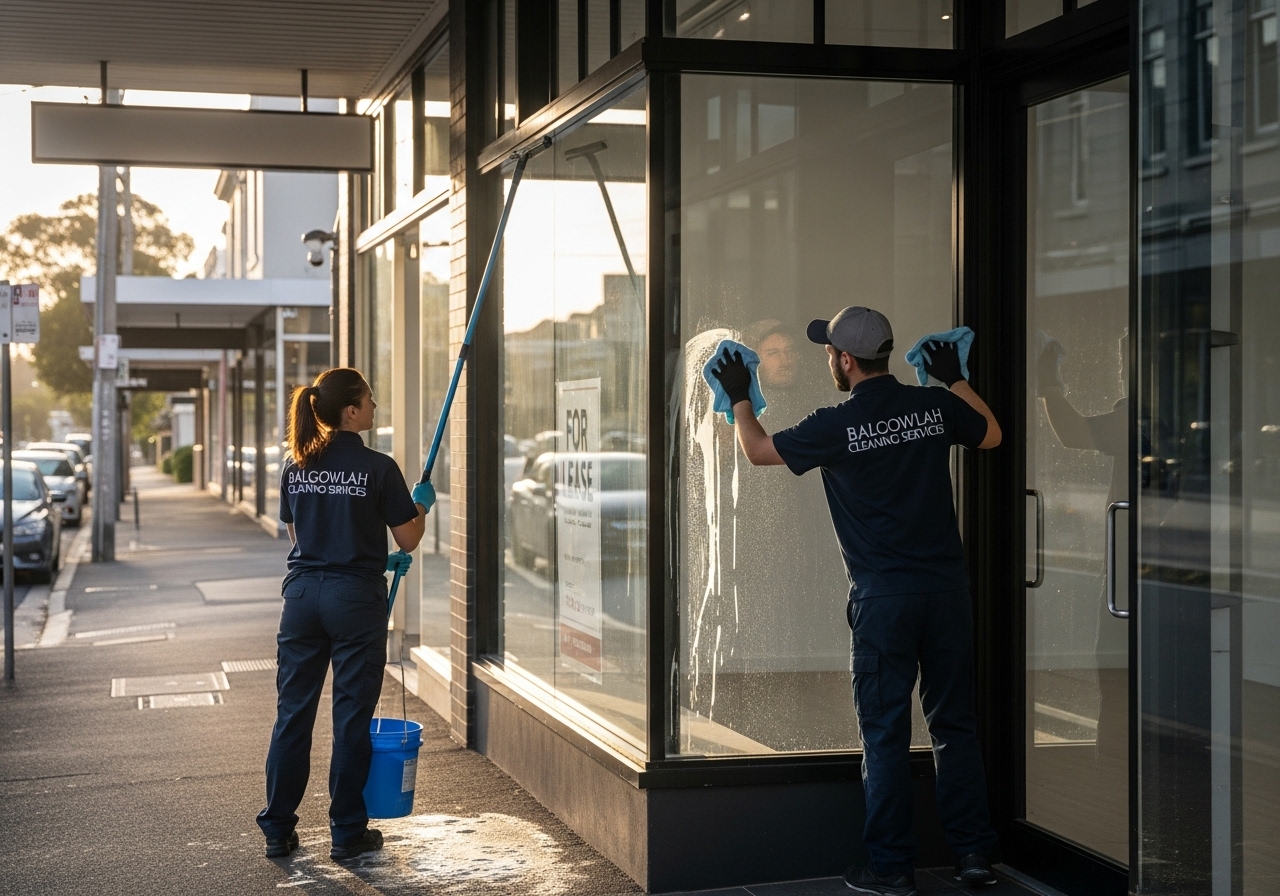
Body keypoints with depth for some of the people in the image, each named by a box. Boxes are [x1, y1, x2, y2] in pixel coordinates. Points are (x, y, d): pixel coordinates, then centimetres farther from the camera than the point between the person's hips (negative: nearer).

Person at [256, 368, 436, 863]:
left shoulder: (296, 466, 6)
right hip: (355, 598, -4)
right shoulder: (377, 468, -10)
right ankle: (347, 833, 12)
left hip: (302, 593, 5)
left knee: (293, 712, 10)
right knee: (352, 717, 4)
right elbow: (408, 539, -4)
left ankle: (278, 830, 17)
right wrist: (422, 503, 17)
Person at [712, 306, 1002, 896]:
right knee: (954, 723, 11)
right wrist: (954, 380, 34)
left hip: (882, 595, -4)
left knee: (885, 733, 3)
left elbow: (758, 450, 7)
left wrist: (739, 398, 23)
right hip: (947, 587, 4)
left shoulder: (836, 426, -8)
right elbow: (992, 434, 23)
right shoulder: (936, 406, 2)